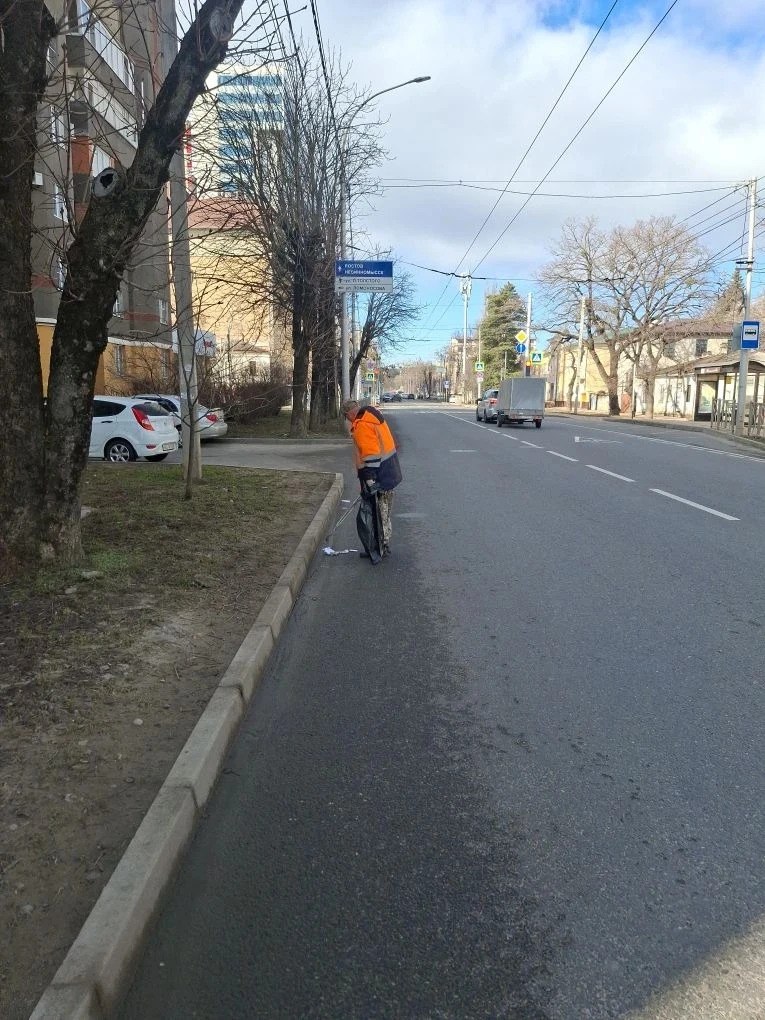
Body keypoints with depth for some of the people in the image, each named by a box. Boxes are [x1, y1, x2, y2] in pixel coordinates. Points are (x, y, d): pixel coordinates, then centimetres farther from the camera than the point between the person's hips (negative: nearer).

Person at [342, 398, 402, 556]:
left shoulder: (361, 424, -17)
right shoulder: (373, 414, 13)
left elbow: (370, 454, -24)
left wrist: (369, 479, -24)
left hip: (380, 474, -10)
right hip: (390, 471, 10)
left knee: (378, 512, -1)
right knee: (385, 510, 16)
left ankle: (380, 546, 5)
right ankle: (385, 544, 25)